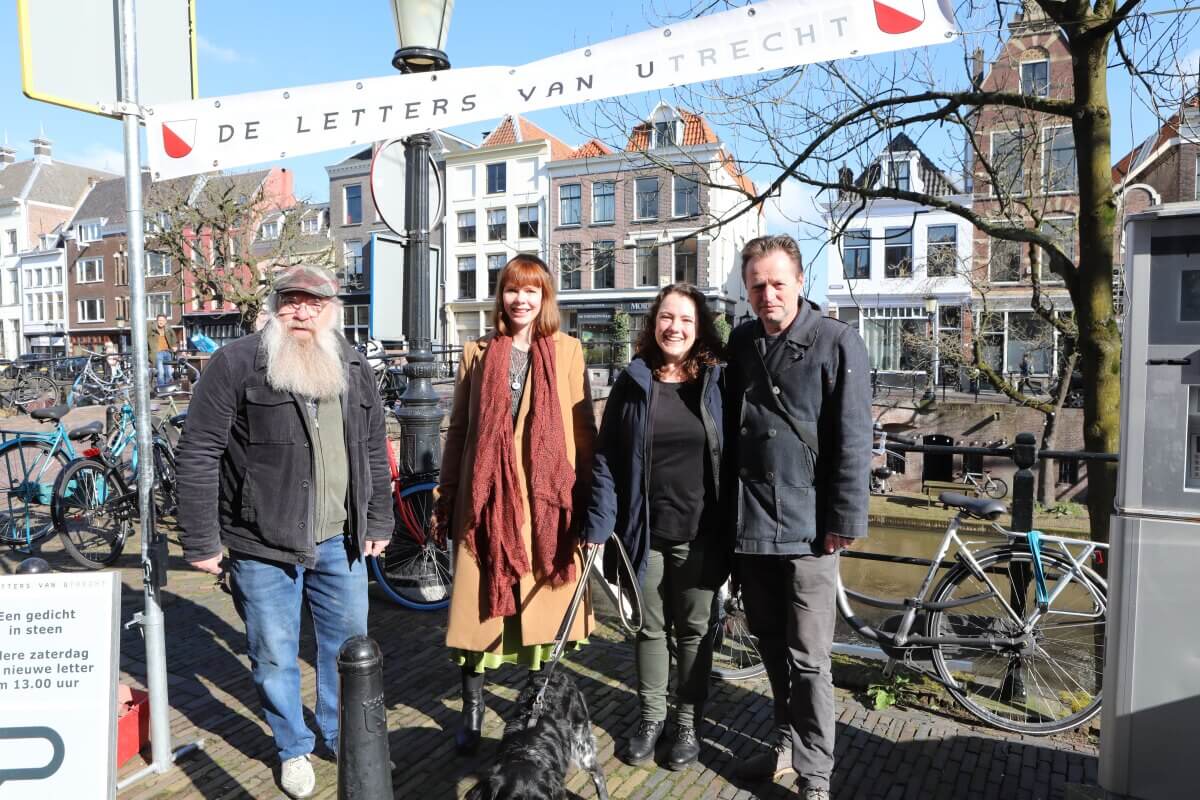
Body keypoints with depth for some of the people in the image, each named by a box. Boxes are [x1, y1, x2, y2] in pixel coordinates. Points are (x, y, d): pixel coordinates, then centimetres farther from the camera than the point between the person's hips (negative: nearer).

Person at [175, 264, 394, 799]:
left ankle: (342, 735, 39)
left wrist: (379, 522, 12)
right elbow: (198, 454, -10)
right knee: (274, 655, 11)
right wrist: (201, 541, -10)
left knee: (349, 643, 16)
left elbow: (374, 450, 13)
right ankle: (293, 749, 35)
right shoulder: (236, 364, -9)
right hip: (262, 545, -4)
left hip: (340, 540, 4)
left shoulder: (353, 368, 6)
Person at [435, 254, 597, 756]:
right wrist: (446, 501, 8)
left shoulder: (568, 351, 5)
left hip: (548, 502, 0)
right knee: (478, 605, 5)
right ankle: (472, 709, 25)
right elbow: (458, 429, 10)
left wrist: (587, 498, 0)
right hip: (486, 500, 1)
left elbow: (583, 427, 4)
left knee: (545, 605, 9)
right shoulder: (477, 353, 9)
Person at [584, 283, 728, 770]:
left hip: (699, 534, 0)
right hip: (645, 532, 1)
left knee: (694, 631, 13)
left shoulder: (719, 383, 0)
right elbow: (606, 460, -1)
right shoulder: (632, 383, 0)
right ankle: (651, 717, 34)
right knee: (649, 628, 15)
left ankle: (687, 723, 31)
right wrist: (599, 528, -6)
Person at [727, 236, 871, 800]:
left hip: (806, 528, -5)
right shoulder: (741, 342, 9)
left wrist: (845, 522, -13)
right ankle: (786, 740, 37)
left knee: (808, 659, 3)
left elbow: (853, 441, -10)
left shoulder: (837, 343, -7)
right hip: (748, 523, 5)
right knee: (771, 645, 18)